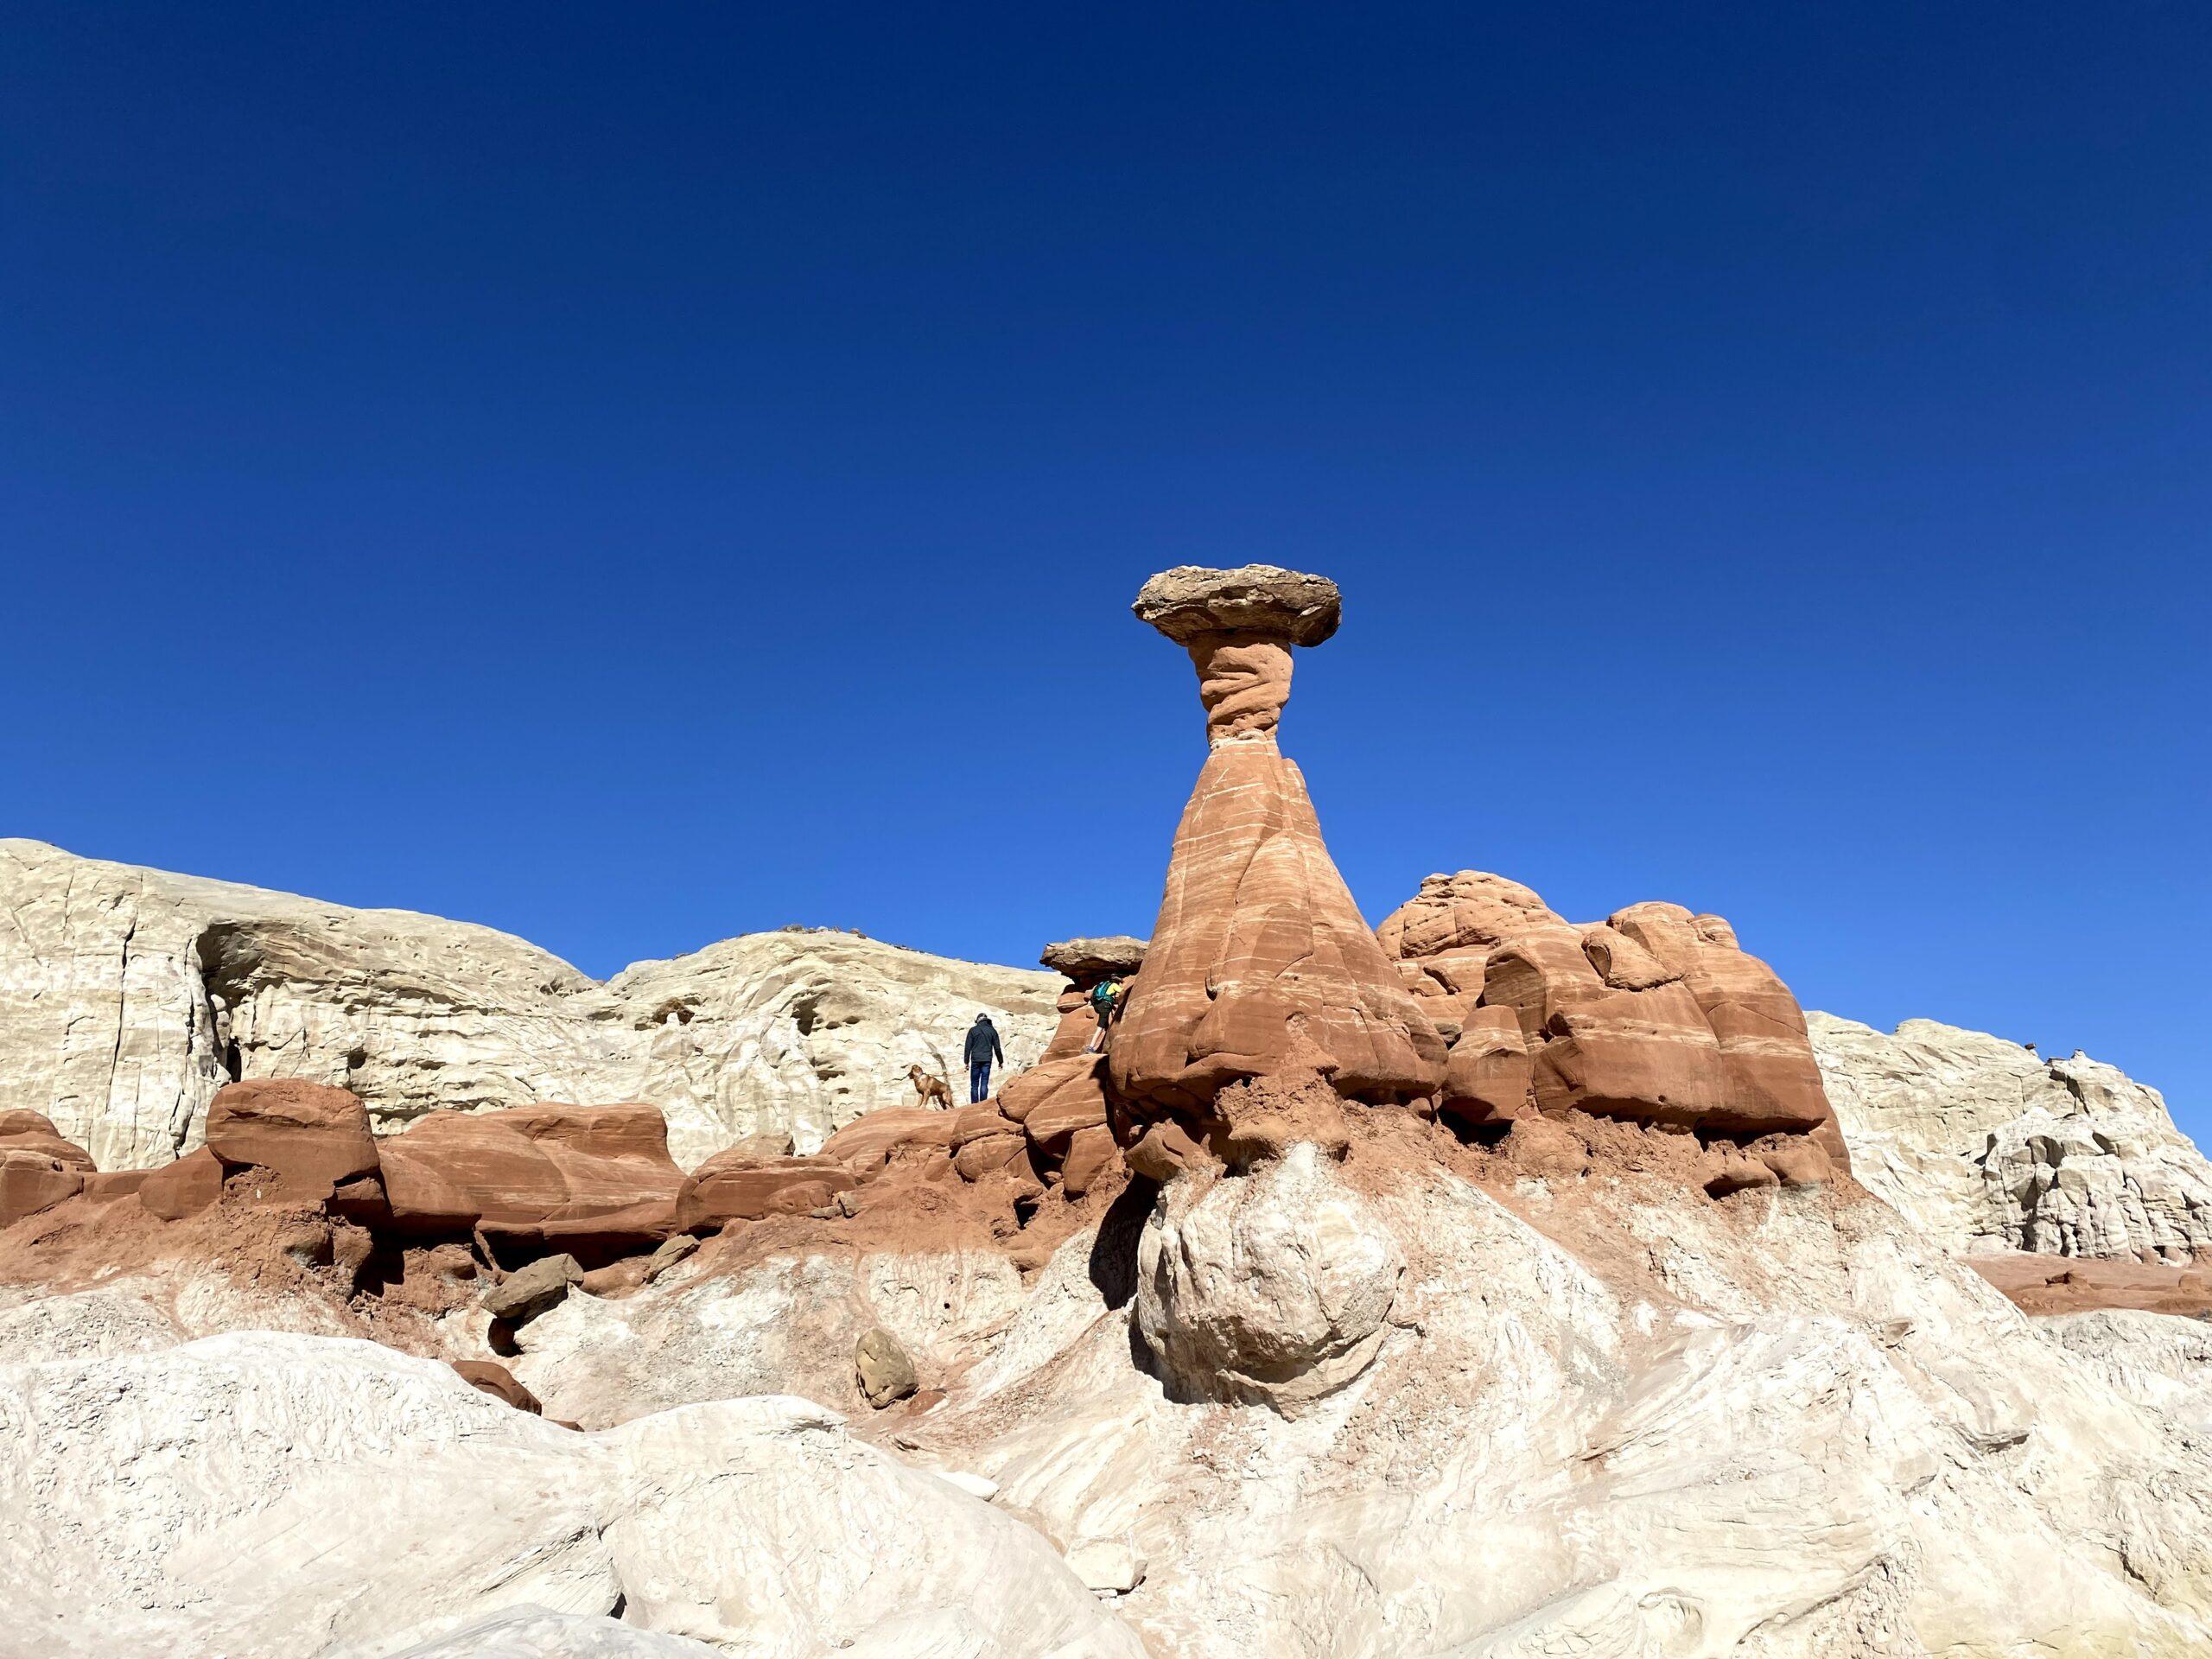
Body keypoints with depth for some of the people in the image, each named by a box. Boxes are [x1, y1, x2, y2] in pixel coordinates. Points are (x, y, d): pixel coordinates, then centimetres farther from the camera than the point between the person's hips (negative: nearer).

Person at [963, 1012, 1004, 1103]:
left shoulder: (973, 1030, 2)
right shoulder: (992, 1030, 6)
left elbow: (968, 1047, 0)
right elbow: (997, 1048, 7)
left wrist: (967, 1061, 2)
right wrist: (1001, 1061, 16)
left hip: (975, 1060, -1)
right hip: (987, 1060, 1)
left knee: (974, 1084, 5)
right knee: (984, 1084, 0)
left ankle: (974, 1105, 0)